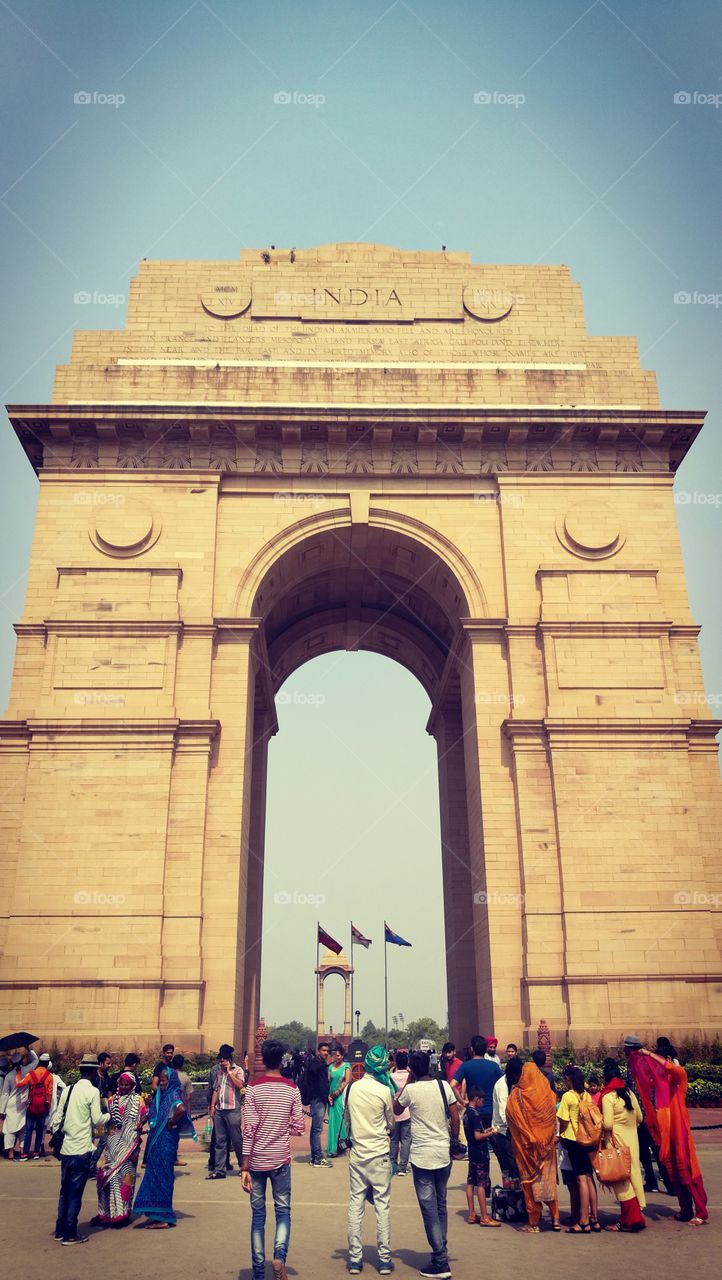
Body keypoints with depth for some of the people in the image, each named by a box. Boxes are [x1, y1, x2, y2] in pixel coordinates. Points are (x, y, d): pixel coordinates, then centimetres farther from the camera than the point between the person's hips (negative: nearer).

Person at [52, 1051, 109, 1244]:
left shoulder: (69, 1089, 7)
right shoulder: (92, 1091, -12)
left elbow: (58, 1116, 9)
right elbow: (97, 1119, -11)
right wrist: (110, 1115, 7)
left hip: (66, 1148, 7)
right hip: (82, 1149, -7)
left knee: (65, 1191, 17)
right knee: (75, 1193, 2)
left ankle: (60, 1231, 24)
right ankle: (70, 1235, 7)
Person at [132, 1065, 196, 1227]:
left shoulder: (173, 1094, -14)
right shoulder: (161, 1095, 13)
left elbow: (182, 1110, -33)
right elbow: (153, 1116, 18)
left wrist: (171, 1123, -20)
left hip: (166, 1140, -9)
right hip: (157, 1140, 9)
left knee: (162, 1175, -2)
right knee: (155, 1174, 13)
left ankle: (163, 1218, 7)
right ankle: (157, 1214, 23)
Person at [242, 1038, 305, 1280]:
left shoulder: (253, 1089, -7)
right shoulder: (292, 1089, -3)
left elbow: (249, 1130, -10)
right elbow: (299, 1128, -2)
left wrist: (245, 1168, -7)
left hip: (257, 1160, 0)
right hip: (281, 1160, 0)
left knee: (258, 1214, 10)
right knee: (283, 1211, 11)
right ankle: (279, 1255, -13)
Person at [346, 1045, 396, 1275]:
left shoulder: (350, 1089, -3)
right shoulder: (385, 1091, -13)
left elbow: (347, 1120, 8)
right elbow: (391, 1124, 0)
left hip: (357, 1154, 3)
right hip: (380, 1155, -3)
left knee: (355, 1206, 9)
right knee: (382, 1207, 5)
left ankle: (355, 1259, 13)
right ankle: (384, 1259, 10)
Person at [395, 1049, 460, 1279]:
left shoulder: (411, 1090, -10)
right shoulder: (444, 1085, -2)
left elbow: (396, 1110, 9)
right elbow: (455, 1118, 1)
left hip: (422, 1156, -4)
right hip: (443, 1154, 4)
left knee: (429, 1208, 2)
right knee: (441, 1205, 19)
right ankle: (441, 1250, 31)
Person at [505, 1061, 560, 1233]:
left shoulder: (516, 1095, -12)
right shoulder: (548, 1095, -5)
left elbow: (509, 1117, -5)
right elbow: (554, 1121, 1)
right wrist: (552, 1139, 12)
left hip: (525, 1145, -2)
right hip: (546, 1145, 3)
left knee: (530, 1182, 6)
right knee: (549, 1180, 15)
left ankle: (534, 1222, 9)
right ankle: (555, 1219, 17)